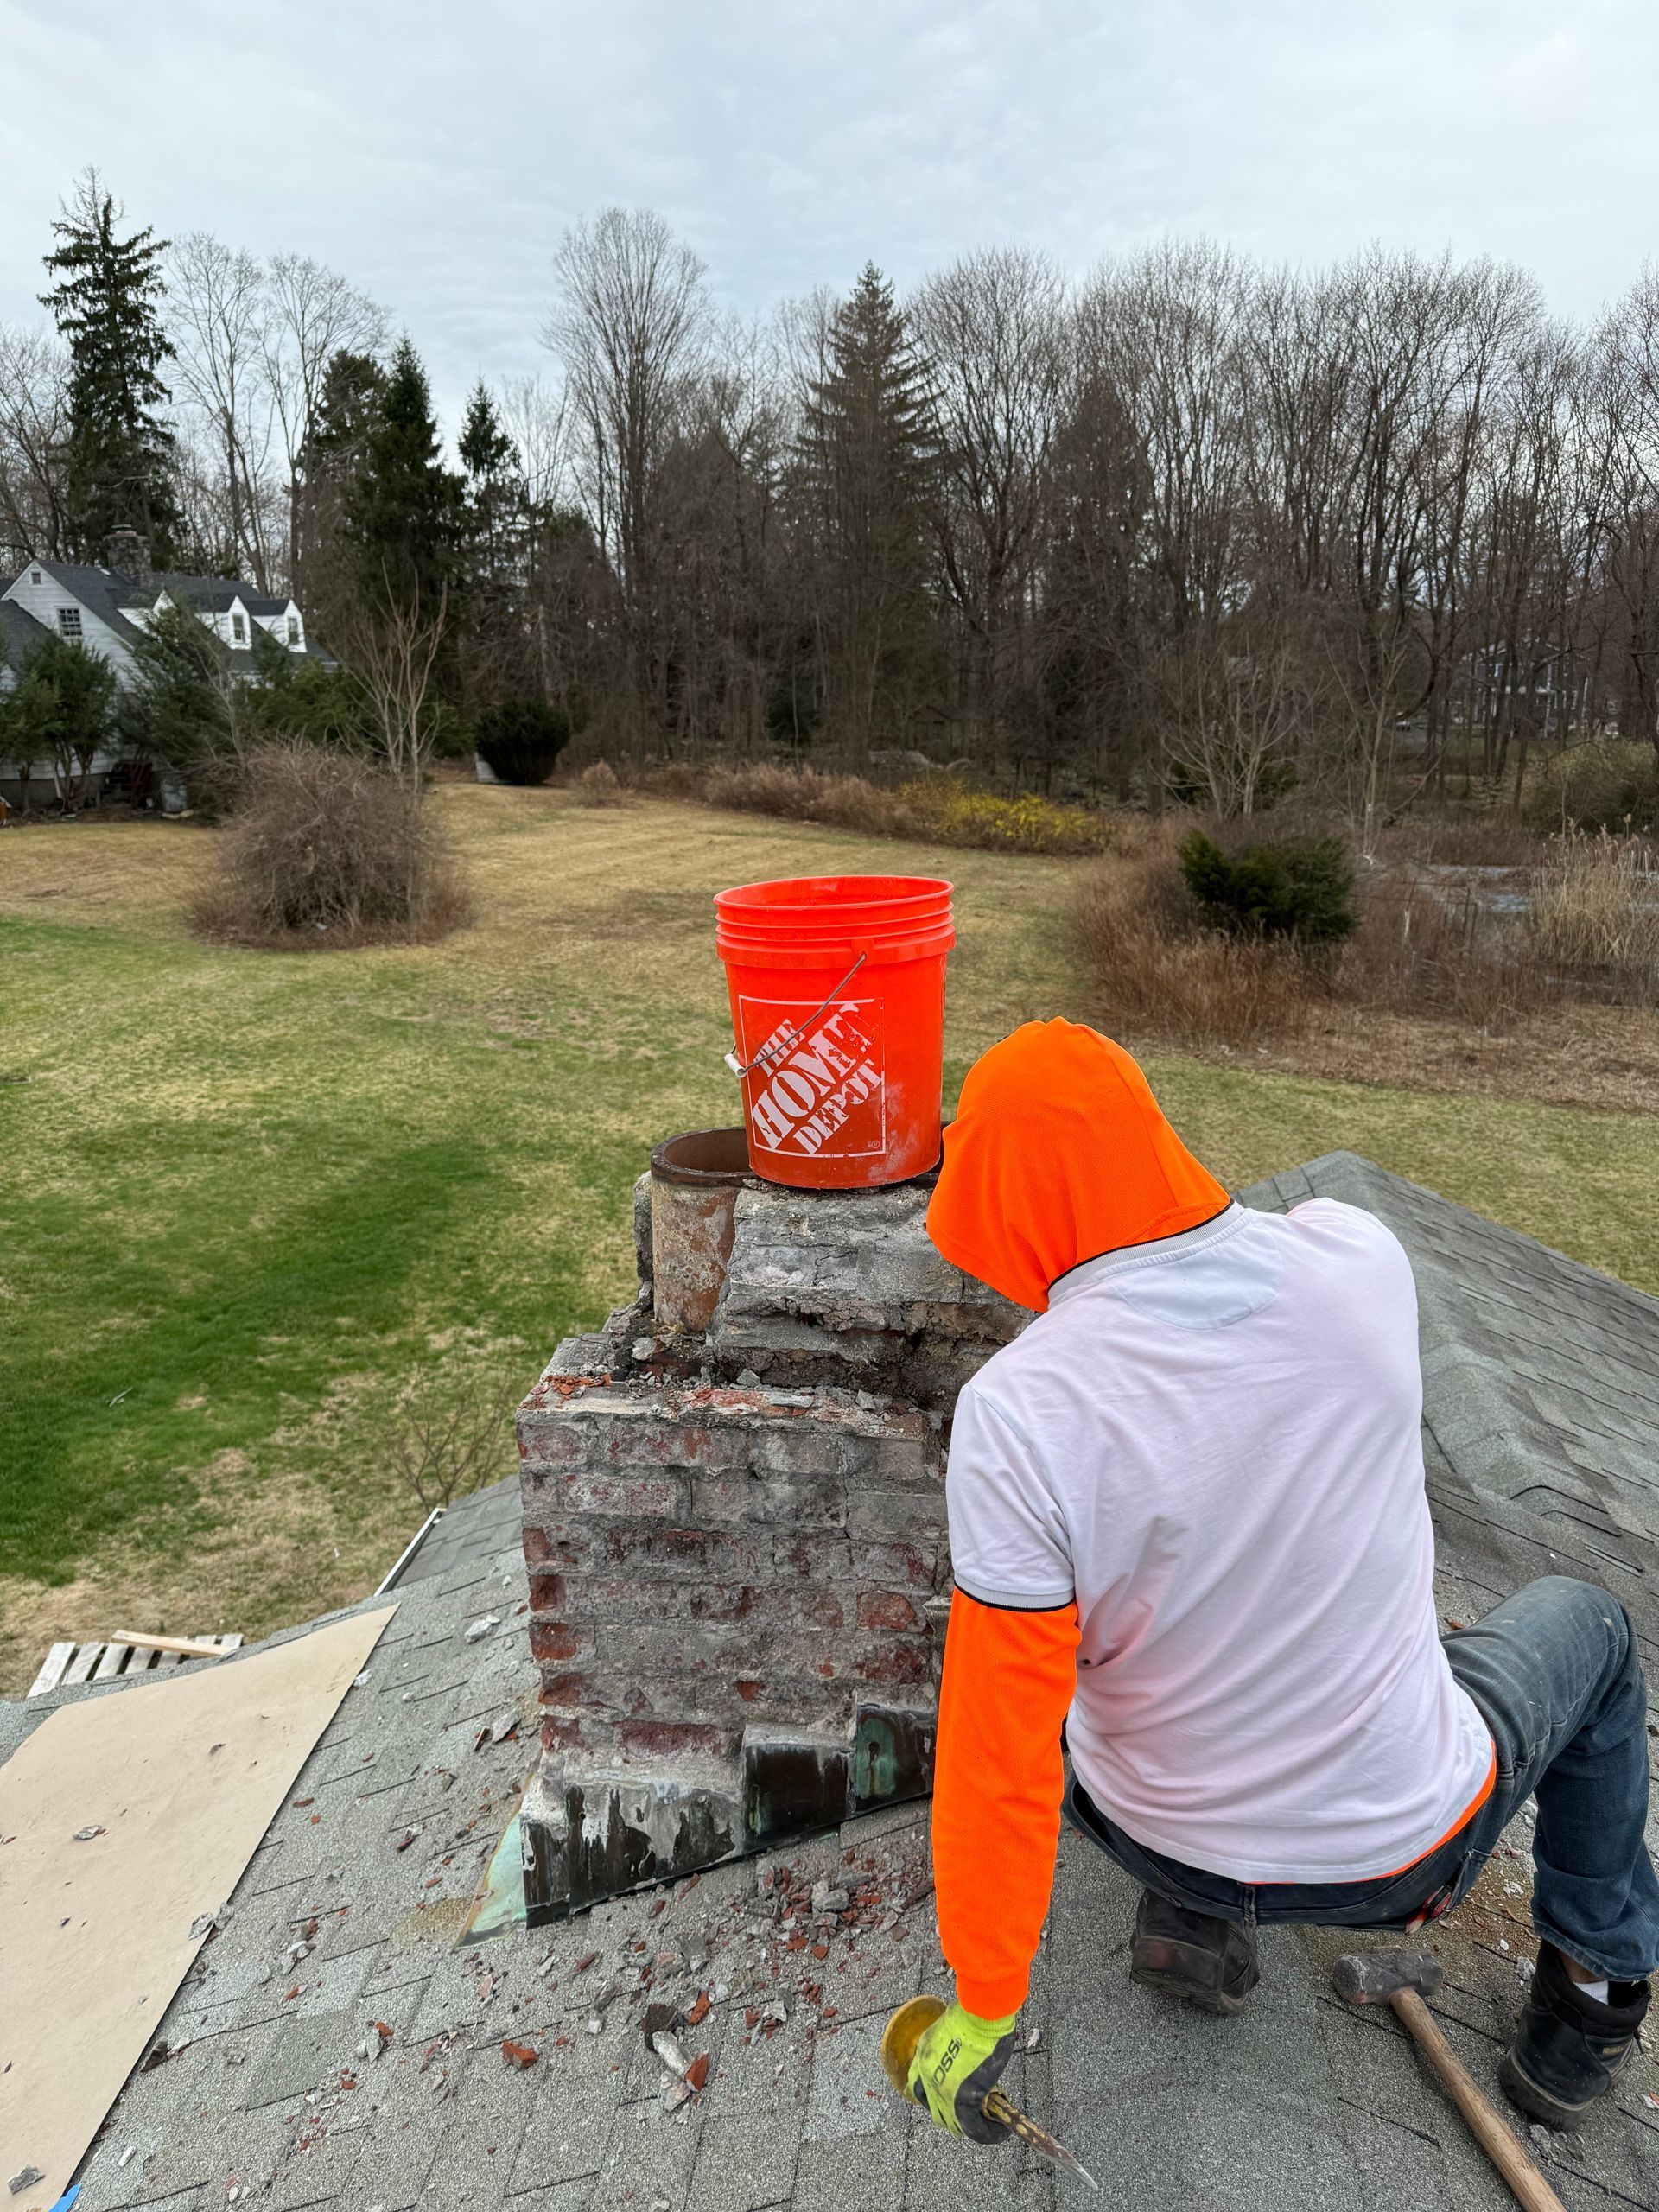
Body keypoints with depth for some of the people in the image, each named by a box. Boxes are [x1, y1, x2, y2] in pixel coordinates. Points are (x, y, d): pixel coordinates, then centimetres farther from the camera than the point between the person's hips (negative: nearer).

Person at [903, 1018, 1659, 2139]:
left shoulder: (1013, 1415, -29)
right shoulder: (1360, 1257, -23)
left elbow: (999, 1750, -22)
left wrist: (984, 2011, -6)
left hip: (1160, 1833, 0)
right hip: (1412, 1839, 1)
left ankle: (1196, 1919, 25)